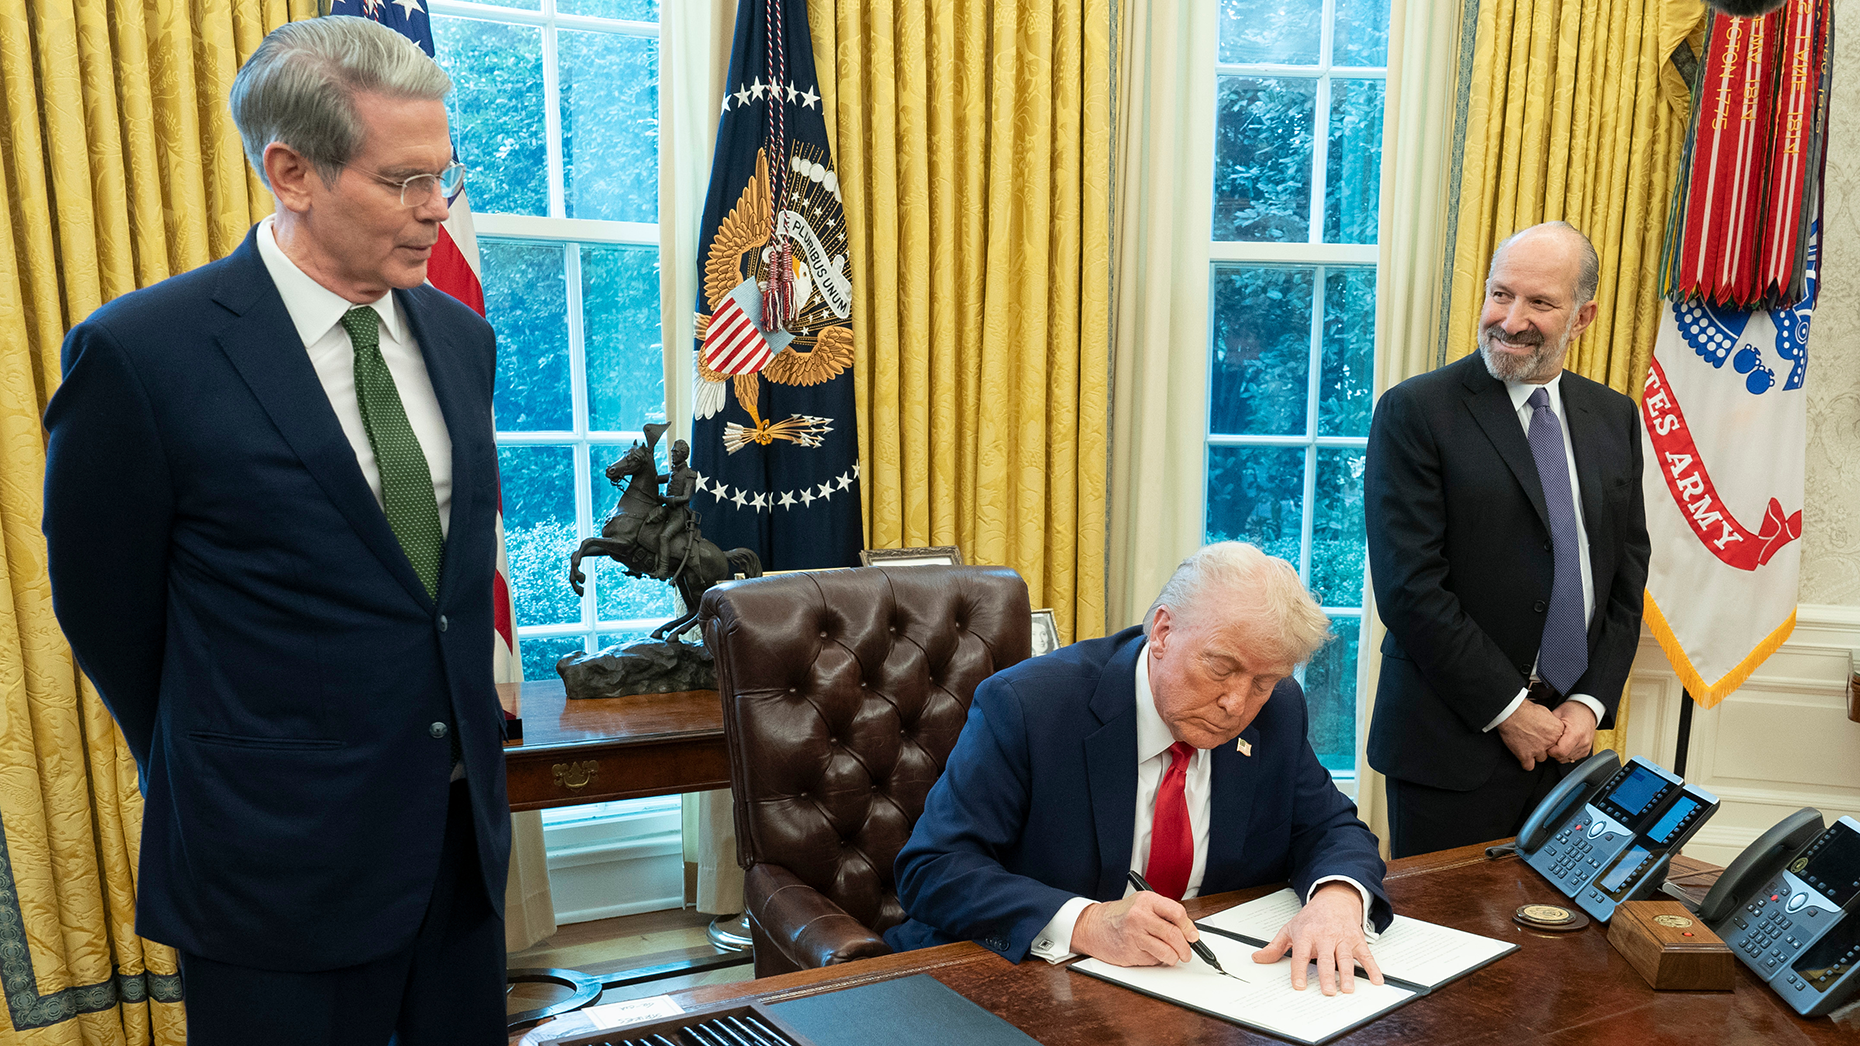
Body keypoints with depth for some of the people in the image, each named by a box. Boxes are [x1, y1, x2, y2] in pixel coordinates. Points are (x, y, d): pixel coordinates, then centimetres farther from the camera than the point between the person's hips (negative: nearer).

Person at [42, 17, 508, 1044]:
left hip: (464, 824, 6)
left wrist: (460, 743, 15)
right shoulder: (142, 352, -15)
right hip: (283, 853, -5)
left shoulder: (460, 335, 2)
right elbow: (104, 607, -4)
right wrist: (217, 775, 8)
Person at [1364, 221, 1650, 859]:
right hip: (1451, 745, -5)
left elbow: (1628, 569, 11)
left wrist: (1593, 701, -1)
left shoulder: (1615, 417, 9)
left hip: (1566, 740, 5)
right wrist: (1507, 709, -13)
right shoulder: (1415, 412, -10)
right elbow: (1409, 587, -15)